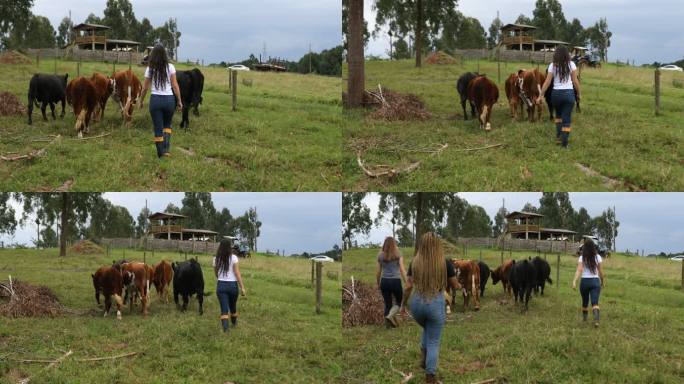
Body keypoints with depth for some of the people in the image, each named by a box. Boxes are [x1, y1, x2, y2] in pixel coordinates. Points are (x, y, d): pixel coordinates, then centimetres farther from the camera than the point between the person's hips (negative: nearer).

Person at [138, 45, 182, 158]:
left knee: (158, 127, 8)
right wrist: (179, 101, 4)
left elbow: (145, 88, 4)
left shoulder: (150, 69, 0)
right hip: (169, 99, 1)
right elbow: (175, 85, -3)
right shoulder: (170, 67, -2)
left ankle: (160, 153, 11)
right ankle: (166, 149, 4)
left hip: (155, 99, 0)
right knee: (167, 125, 19)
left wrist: (141, 101, 17)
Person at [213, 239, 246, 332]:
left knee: (224, 308, -1)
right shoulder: (233, 258, -7)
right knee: (233, 306, 21)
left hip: (221, 285, 1)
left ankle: (225, 327, -19)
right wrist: (242, 287, -9)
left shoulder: (216, 259, 2)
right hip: (232, 285, -1)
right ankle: (234, 323, 42)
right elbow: (237, 273, -11)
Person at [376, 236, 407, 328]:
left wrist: (378, 284, 20)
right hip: (395, 281, -3)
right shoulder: (398, 254, -2)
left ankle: (388, 324, 9)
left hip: (384, 281, 3)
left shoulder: (380, 255, 6)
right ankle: (390, 315, -10)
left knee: (387, 304, 11)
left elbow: (378, 272, 8)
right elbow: (402, 270, -7)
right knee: (399, 301, 14)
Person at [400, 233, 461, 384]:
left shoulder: (414, 263, -1)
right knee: (434, 341, 7)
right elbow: (455, 286, 7)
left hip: (417, 303, 2)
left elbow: (408, 287, -1)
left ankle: (423, 358, 20)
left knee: (427, 330, 33)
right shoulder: (445, 264, -6)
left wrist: (403, 305, 12)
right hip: (436, 304, -2)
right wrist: (461, 287, 30)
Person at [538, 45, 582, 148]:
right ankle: (564, 142, 2)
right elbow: (575, 81, -2)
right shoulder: (571, 64, -3)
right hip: (569, 93, -1)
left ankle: (558, 136, 21)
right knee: (567, 118, 4)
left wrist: (540, 96, 2)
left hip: (556, 93, 2)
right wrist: (578, 93, 11)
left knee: (558, 115, 26)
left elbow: (547, 82, -3)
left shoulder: (552, 65, -1)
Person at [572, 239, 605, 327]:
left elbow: (579, 270, -17)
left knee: (585, 301, 21)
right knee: (595, 302, -8)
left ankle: (584, 317, 38)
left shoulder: (582, 258, -4)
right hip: (595, 281, 0)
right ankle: (596, 320, -29)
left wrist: (574, 281, -24)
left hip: (584, 281, 0)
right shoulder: (598, 257, -1)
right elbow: (601, 271, 2)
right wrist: (602, 281, 18)